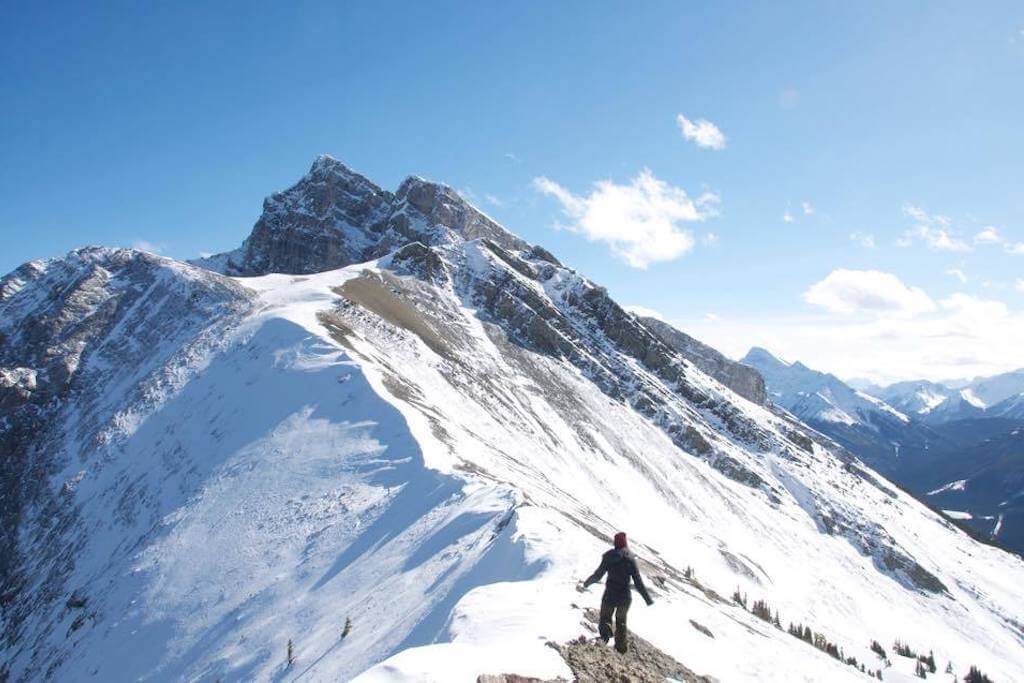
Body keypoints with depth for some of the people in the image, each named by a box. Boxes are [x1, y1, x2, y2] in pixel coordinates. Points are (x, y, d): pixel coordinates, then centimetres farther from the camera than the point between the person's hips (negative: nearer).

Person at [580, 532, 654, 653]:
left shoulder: (609, 558, -9)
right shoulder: (631, 559, -9)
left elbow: (598, 575, -4)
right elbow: (638, 582, -10)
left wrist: (587, 582, 16)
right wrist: (648, 599, -2)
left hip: (610, 596, -1)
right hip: (625, 597, 2)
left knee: (605, 618, 16)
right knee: (621, 620, 24)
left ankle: (606, 631, -14)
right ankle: (621, 646, 24)